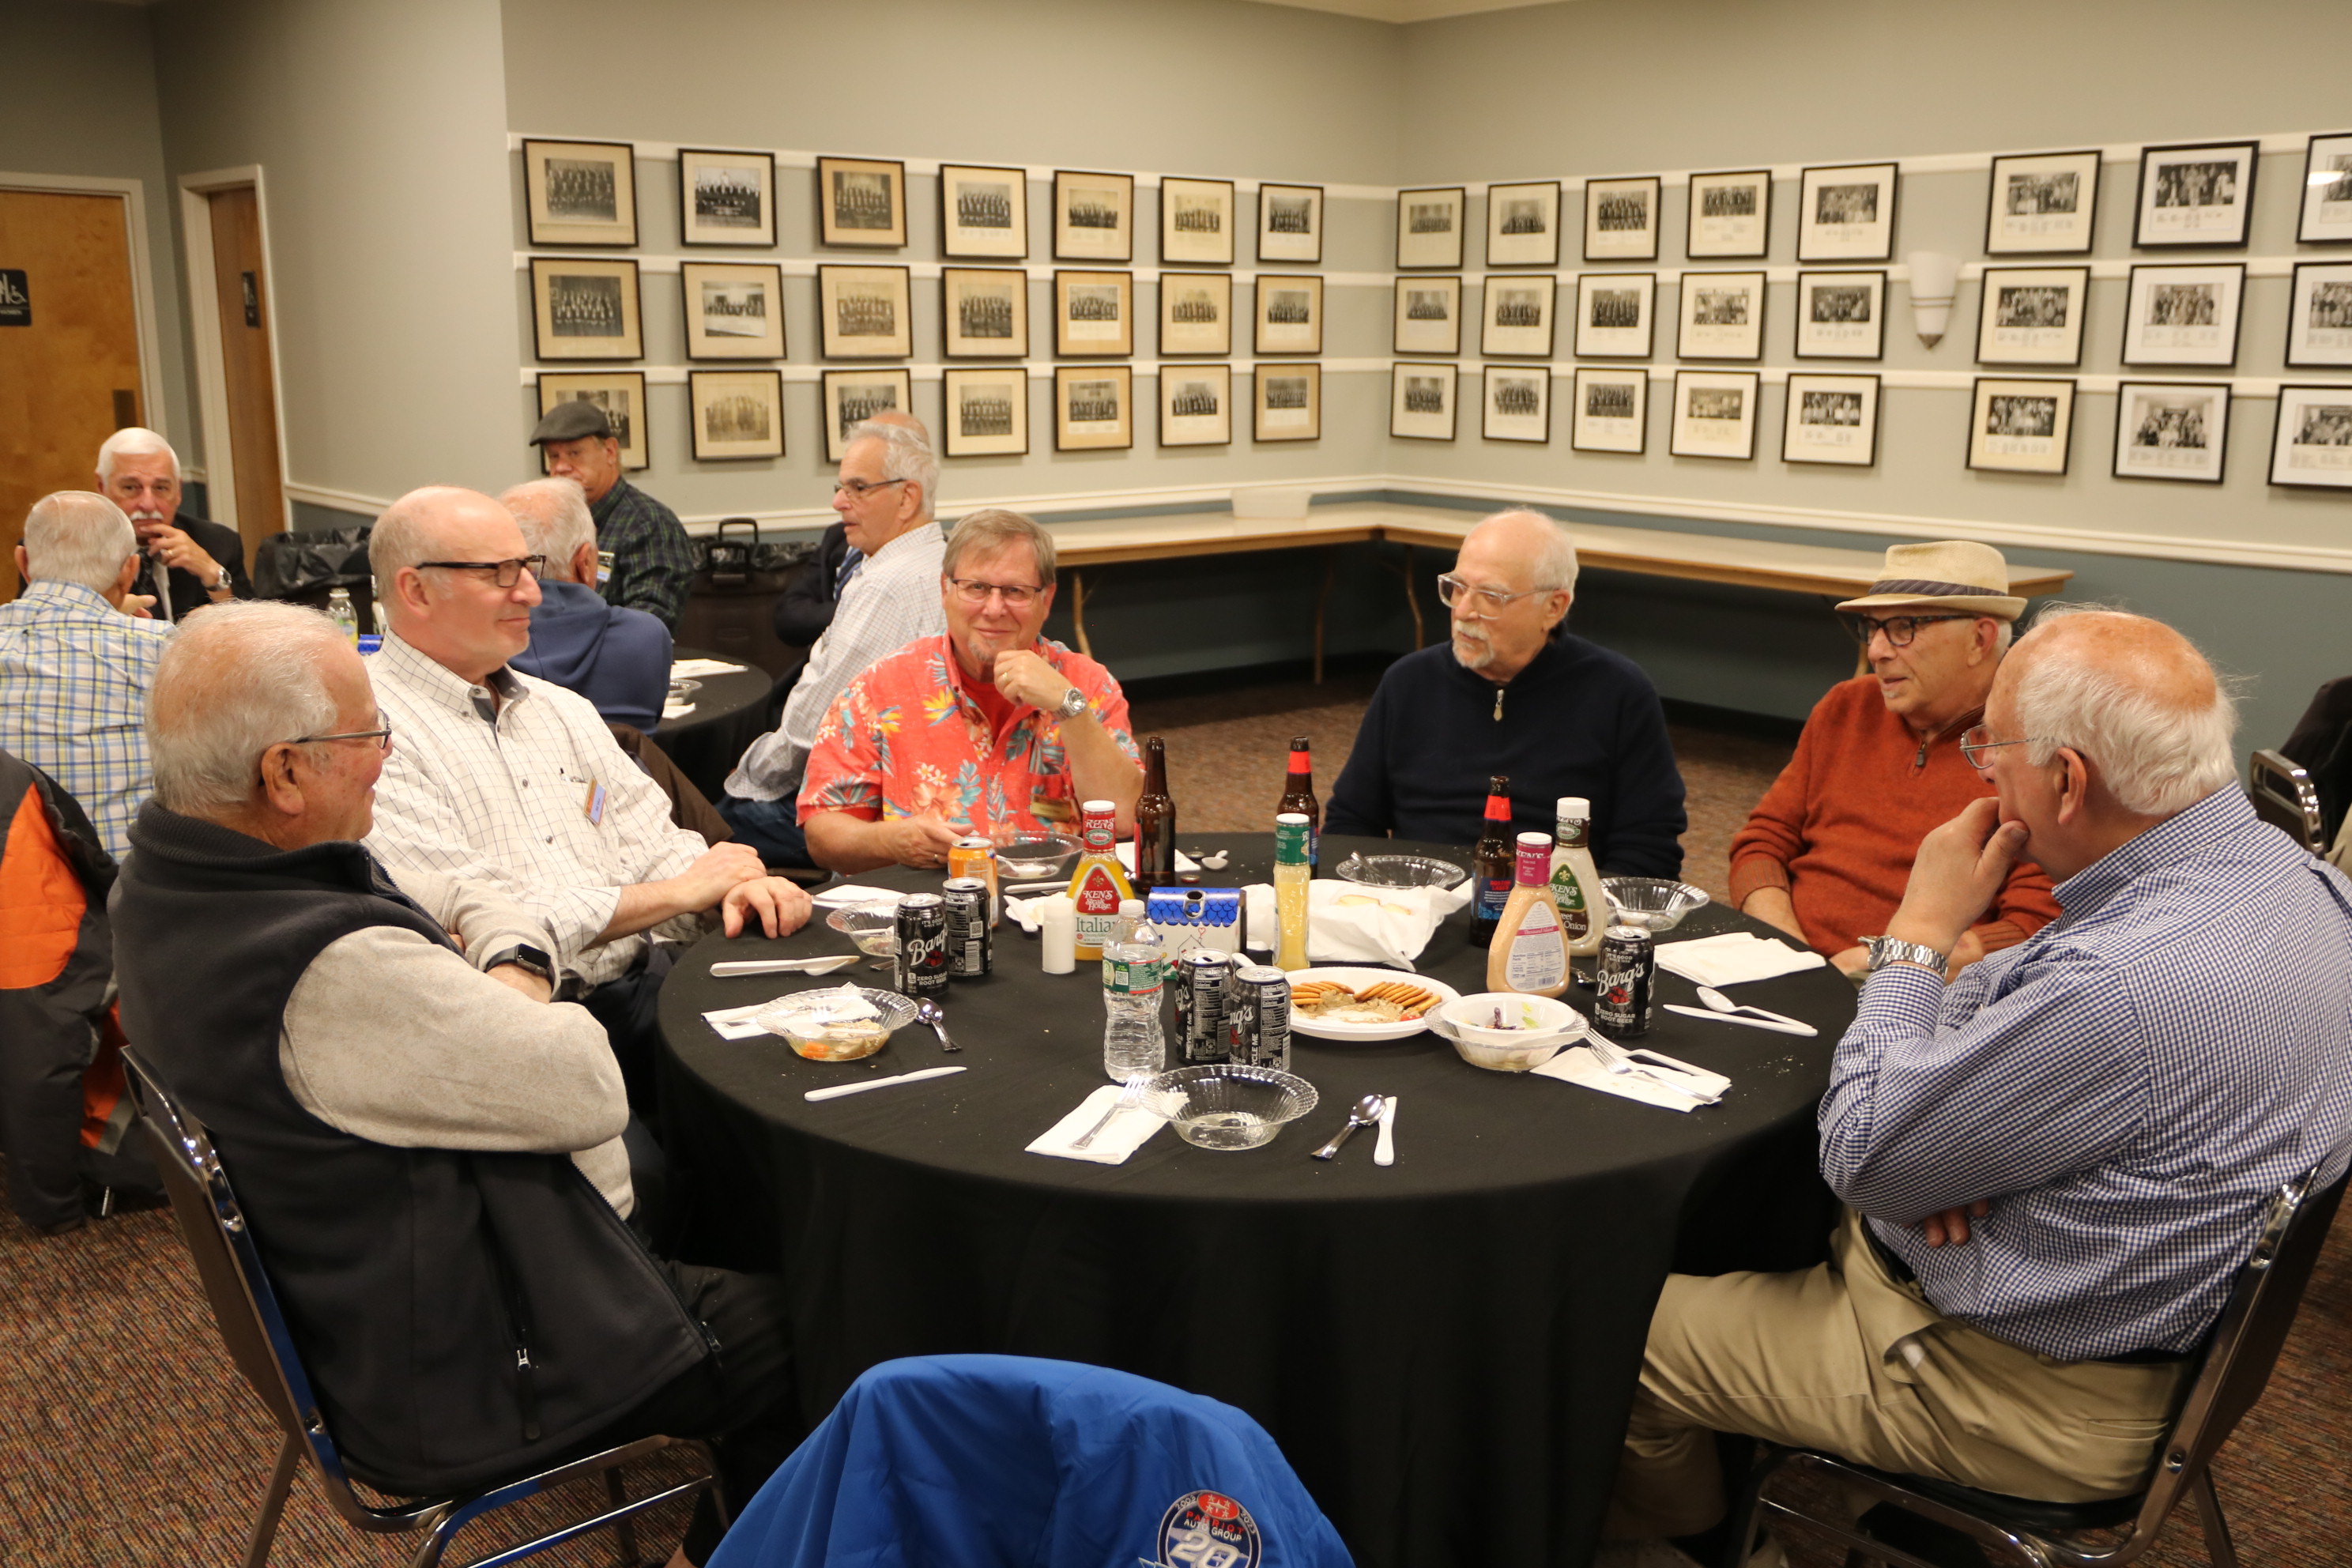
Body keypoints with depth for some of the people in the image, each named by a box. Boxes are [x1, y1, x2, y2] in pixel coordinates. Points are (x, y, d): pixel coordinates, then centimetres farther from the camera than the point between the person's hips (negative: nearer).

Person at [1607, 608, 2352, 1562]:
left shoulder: (2126, 987, -37)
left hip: (2028, 1392, -9)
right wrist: (1939, 1131, -10)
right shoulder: (2272, 861, -5)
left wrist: (1918, 934, -15)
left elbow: (1861, 1159, -23)